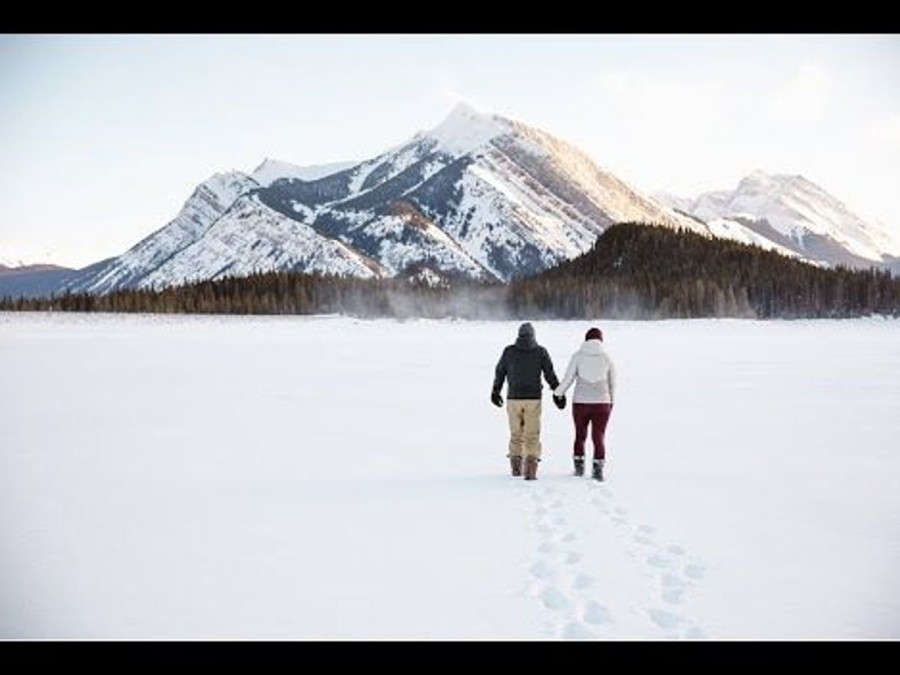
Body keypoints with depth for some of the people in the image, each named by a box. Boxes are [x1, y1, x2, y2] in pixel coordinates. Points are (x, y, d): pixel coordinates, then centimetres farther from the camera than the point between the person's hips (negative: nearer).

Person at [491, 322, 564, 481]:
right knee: (532, 436, 3)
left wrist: (495, 392, 23)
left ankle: (516, 467, 19)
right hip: (533, 399, -1)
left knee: (516, 433, 17)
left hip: (513, 398, 1)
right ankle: (530, 470, -8)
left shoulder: (509, 351, 2)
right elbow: (550, 375, -1)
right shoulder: (540, 351, -1)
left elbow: (499, 373, 9)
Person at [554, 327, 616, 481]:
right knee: (599, 437, 5)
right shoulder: (606, 357, 2)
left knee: (580, 435, 15)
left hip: (580, 402, 0)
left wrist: (558, 393, 14)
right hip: (602, 403, 0)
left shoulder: (578, 356, -2)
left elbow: (568, 378, -2)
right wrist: (612, 401, 23)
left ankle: (579, 467, 17)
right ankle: (598, 469, -1)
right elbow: (612, 382, 9)